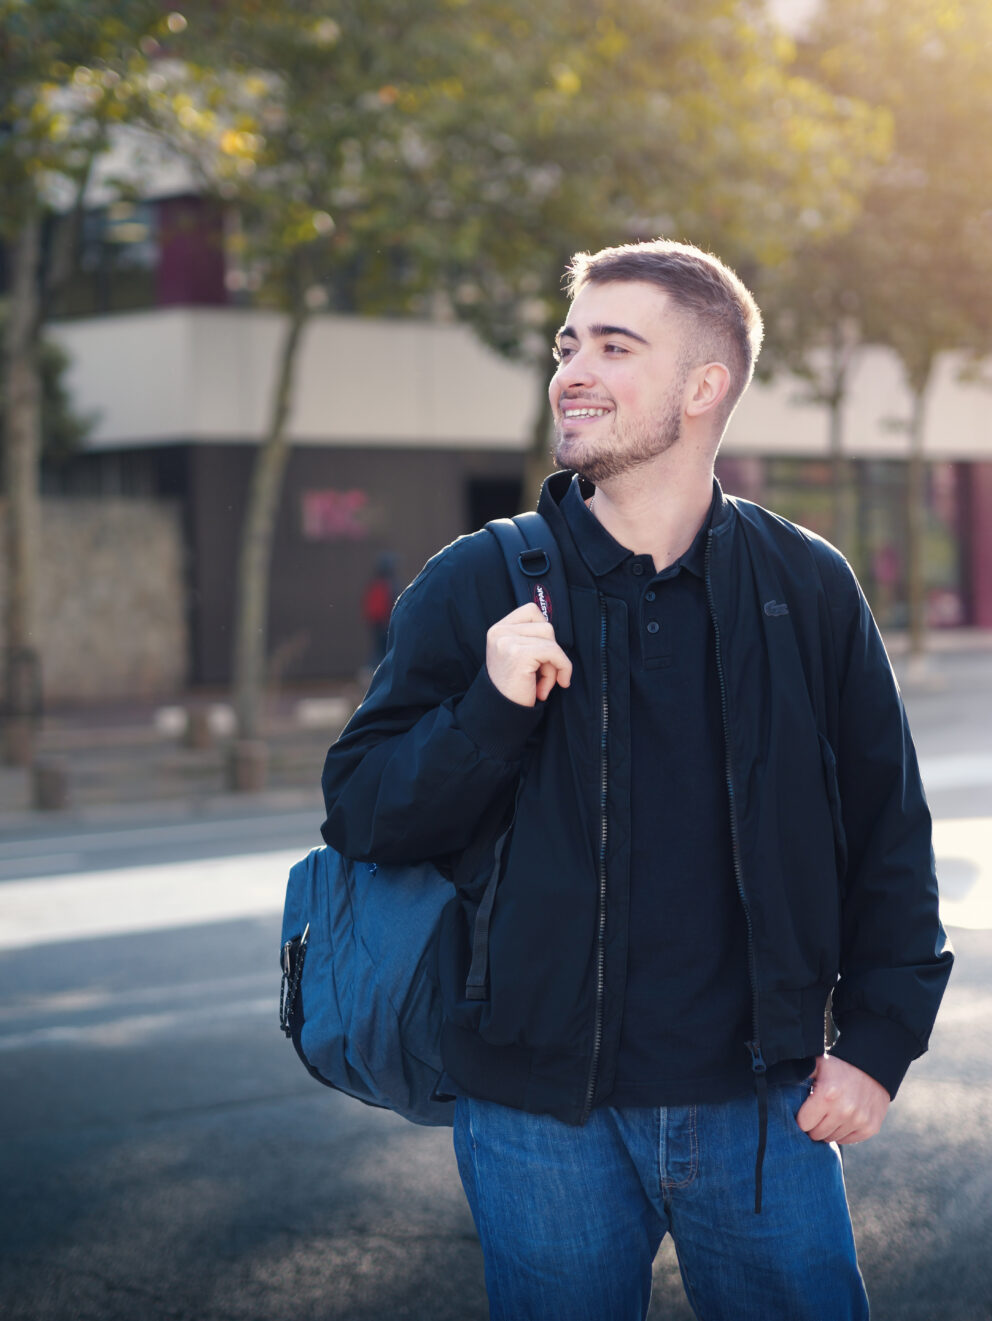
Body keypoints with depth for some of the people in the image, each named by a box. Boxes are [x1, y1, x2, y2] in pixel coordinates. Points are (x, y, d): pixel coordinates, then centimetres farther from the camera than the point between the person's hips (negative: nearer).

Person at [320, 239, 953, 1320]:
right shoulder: (474, 587, -1)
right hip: (541, 1116, -1)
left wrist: (877, 1040, 1)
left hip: (760, 1108, 1)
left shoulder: (806, 590, 2)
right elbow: (358, 815, -3)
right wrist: (490, 709, -19)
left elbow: (887, 827, 8)